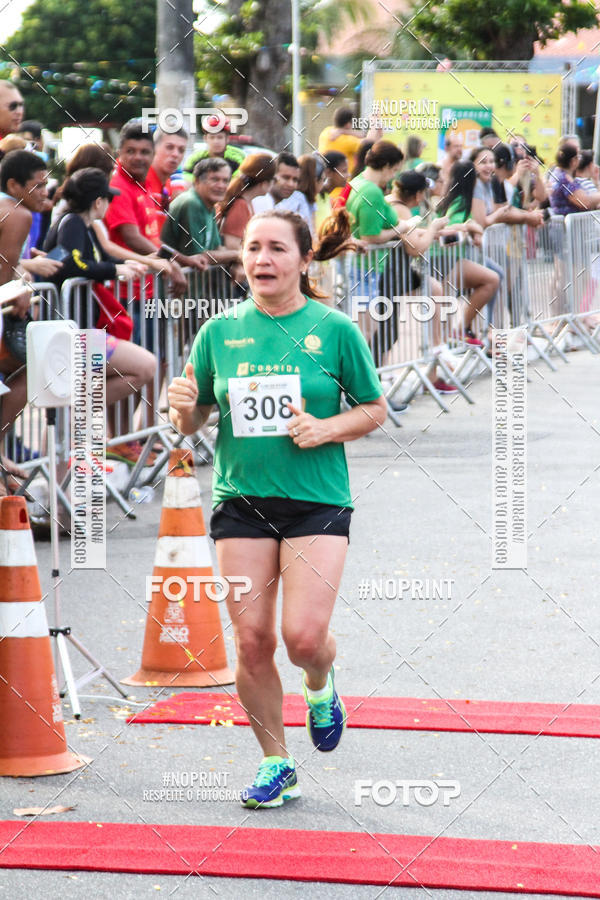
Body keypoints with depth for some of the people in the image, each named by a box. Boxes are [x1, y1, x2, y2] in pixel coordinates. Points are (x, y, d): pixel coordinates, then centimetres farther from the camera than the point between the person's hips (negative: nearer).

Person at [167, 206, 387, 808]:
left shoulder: (336, 330, -1)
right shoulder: (219, 332, 5)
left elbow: (375, 409, 6)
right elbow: (190, 423, 11)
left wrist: (326, 429, -12)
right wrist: (184, 409, -12)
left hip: (317, 499, -2)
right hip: (240, 498, 2)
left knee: (304, 635, -13)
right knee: (251, 641, -1)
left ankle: (319, 688, 25)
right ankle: (276, 764, 16)